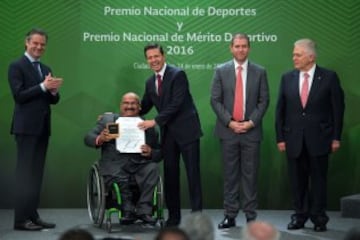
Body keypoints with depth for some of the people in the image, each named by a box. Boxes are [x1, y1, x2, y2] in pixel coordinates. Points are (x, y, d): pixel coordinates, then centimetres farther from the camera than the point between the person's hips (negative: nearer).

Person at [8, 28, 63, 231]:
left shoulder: (46, 69, 17)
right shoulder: (17, 66, -4)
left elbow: (53, 100, 15)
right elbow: (19, 95, -14)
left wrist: (54, 91, -7)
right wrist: (43, 86, -18)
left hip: (42, 127, 7)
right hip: (26, 127, -7)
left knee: (37, 173, 8)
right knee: (25, 173, -7)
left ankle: (33, 215, 13)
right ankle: (21, 219, -5)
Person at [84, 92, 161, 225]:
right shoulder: (107, 119, 14)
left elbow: (159, 153, 14)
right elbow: (88, 138, 6)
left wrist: (150, 153, -11)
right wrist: (100, 139, -17)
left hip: (139, 163, 2)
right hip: (115, 163, -1)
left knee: (153, 168, -29)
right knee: (120, 180, -33)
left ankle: (144, 210, -22)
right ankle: (128, 210, -11)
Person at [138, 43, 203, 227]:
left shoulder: (178, 75, -10)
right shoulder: (150, 82, 13)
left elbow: (176, 104, -18)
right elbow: (143, 108, 20)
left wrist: (155, 121, -20)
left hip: (186, 130, -7)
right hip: (168, 133, 7)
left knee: (192, 173, -3)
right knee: (170, 174, 7)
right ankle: (173, 216, 13)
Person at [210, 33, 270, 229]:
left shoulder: (260, 72, 5)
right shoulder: (221, 71, 5)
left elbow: (264, 101, 2)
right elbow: (215, 100, 1)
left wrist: (251, 122, -9)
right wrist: (230, 122, -9)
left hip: (251, 130, 0)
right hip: (228, 130, 0)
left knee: (250, 175, 3)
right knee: (230, 175, 4)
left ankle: (251, 216, 8)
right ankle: (230, 215, 9)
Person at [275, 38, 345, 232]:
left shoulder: (329, 77, -3)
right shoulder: (287, 78, 5)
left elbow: (338, 108, -2)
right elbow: (280, 110, 6)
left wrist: (336, 137, -5)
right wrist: (280, 137, 1)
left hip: (319, 139, -2)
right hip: (294, 139, 3)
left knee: (318, 180, 5)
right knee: (298, 180, 8)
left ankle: (319, 218, 14)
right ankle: (300, 216, 19)